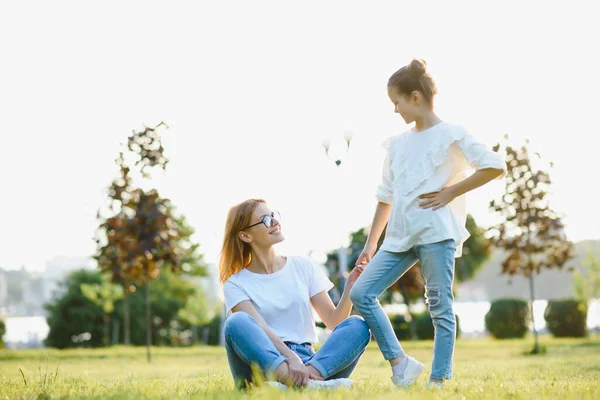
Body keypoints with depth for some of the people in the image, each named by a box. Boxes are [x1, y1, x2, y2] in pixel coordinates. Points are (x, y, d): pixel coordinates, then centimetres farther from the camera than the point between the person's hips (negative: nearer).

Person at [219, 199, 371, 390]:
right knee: (237, 322, -31)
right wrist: (291, 359, -31)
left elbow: (333, 321, 10)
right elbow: (260, 330, -13)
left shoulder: (303, 267, 15)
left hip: (307, 362, 3)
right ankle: (303, 383, -54)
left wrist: (350, 287, -8)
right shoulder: (236, 284, 5)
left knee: (358, 325, -20)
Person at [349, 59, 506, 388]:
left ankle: (439, 380, 1)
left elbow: (495, 166, -7)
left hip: (437, 234, -6)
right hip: (400, 237, 6)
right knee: (361, 293, -5)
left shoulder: (451, 134, 0)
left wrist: (451, 192, -8)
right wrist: (370, 244, 17)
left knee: (440, 308, -4)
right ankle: (399, 361, 0)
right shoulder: (398, 144, 17)